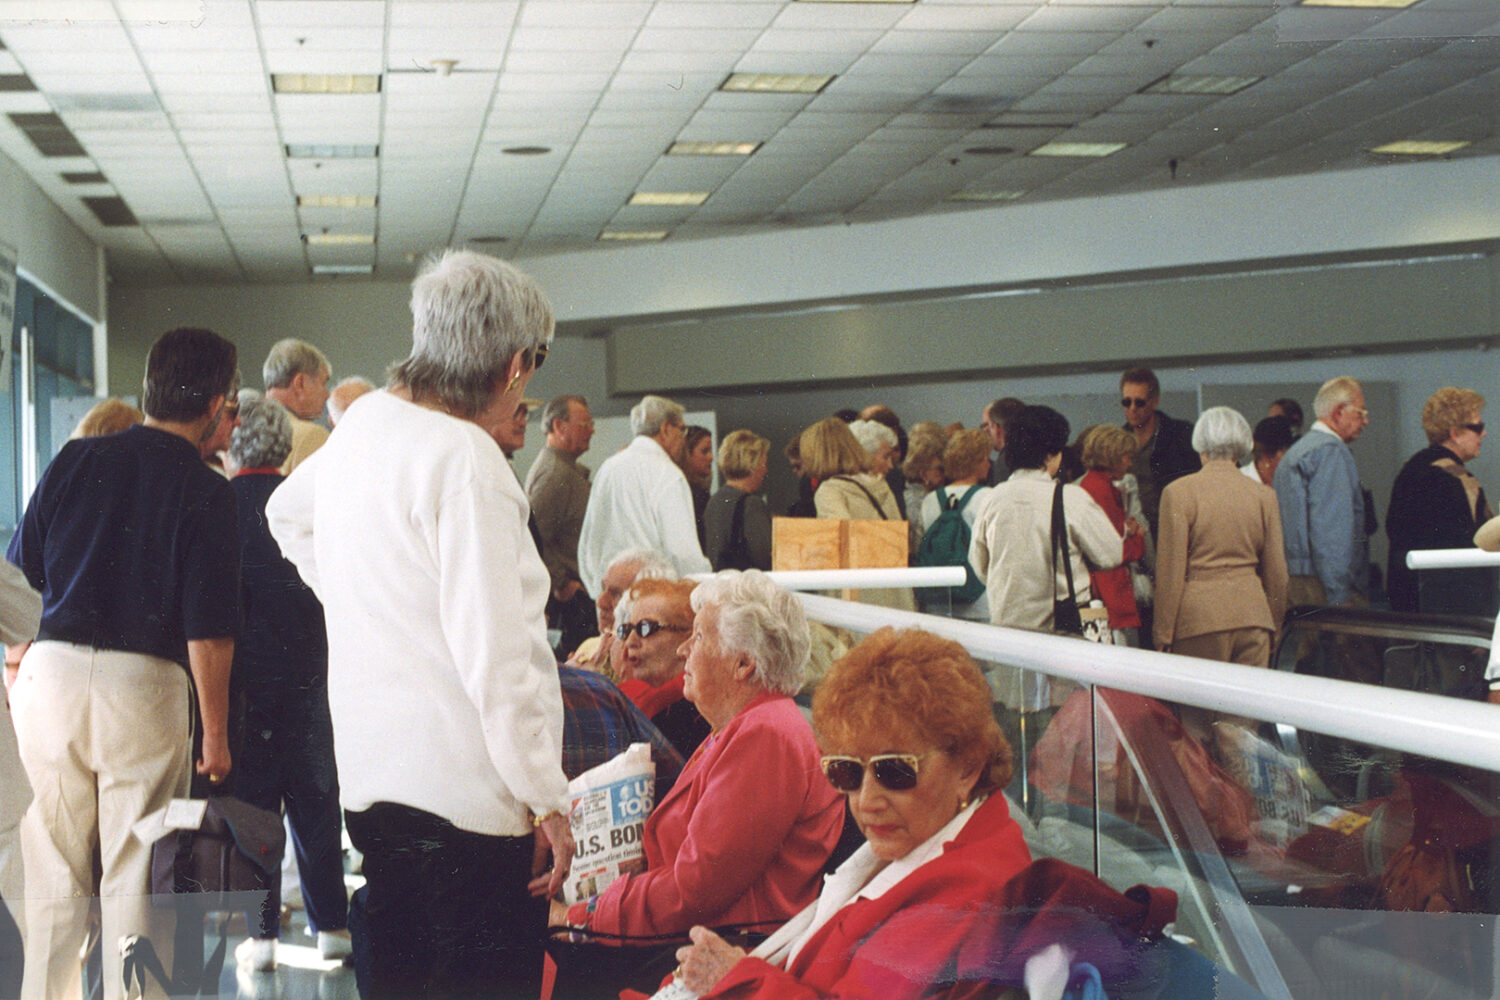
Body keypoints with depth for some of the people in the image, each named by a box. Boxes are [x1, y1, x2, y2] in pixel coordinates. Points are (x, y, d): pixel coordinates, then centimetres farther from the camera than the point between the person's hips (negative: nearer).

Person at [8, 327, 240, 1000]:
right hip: (144, 686, -3)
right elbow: (208, 632, -8)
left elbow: (20, 573, 11)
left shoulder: (76, 459, 5)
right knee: (135, 881, 6)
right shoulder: (207, 492, -5)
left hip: (51, 671, 4)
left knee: (52, 874, 14)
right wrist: (215, 734, -2)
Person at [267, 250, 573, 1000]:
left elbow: (288, 513, 31)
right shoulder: (466, 461, -18)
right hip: (467, 795, -9)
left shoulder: (361, 425, 9)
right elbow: (494, 654, -21)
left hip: (369, 779, 9)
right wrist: (546, 799, -16)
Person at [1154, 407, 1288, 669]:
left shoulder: (1179, 493, -5)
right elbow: (1276, 571, 11)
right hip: (1253, 614, 3)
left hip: (1200, 616, -3)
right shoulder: (1264, 496, 5)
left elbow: (1171, 570, -6)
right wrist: (1274, 624, 24)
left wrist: (1163, 634, 0)